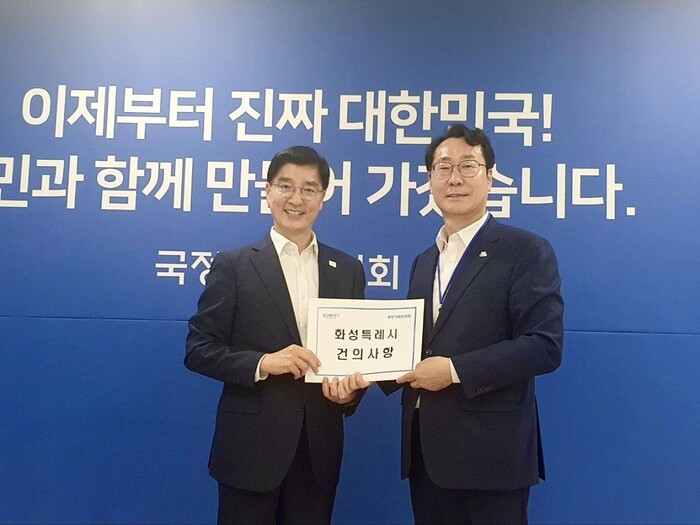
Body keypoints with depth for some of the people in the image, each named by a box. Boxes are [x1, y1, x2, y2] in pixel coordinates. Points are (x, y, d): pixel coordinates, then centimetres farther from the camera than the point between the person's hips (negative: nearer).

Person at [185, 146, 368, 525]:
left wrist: (351, 389, -10)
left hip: (320, 448, 3)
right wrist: (262, 363, -19)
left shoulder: (348, 269, 7)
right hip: (251, 446, -3)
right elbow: (198, 349, -5)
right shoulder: (233, 265, -3)